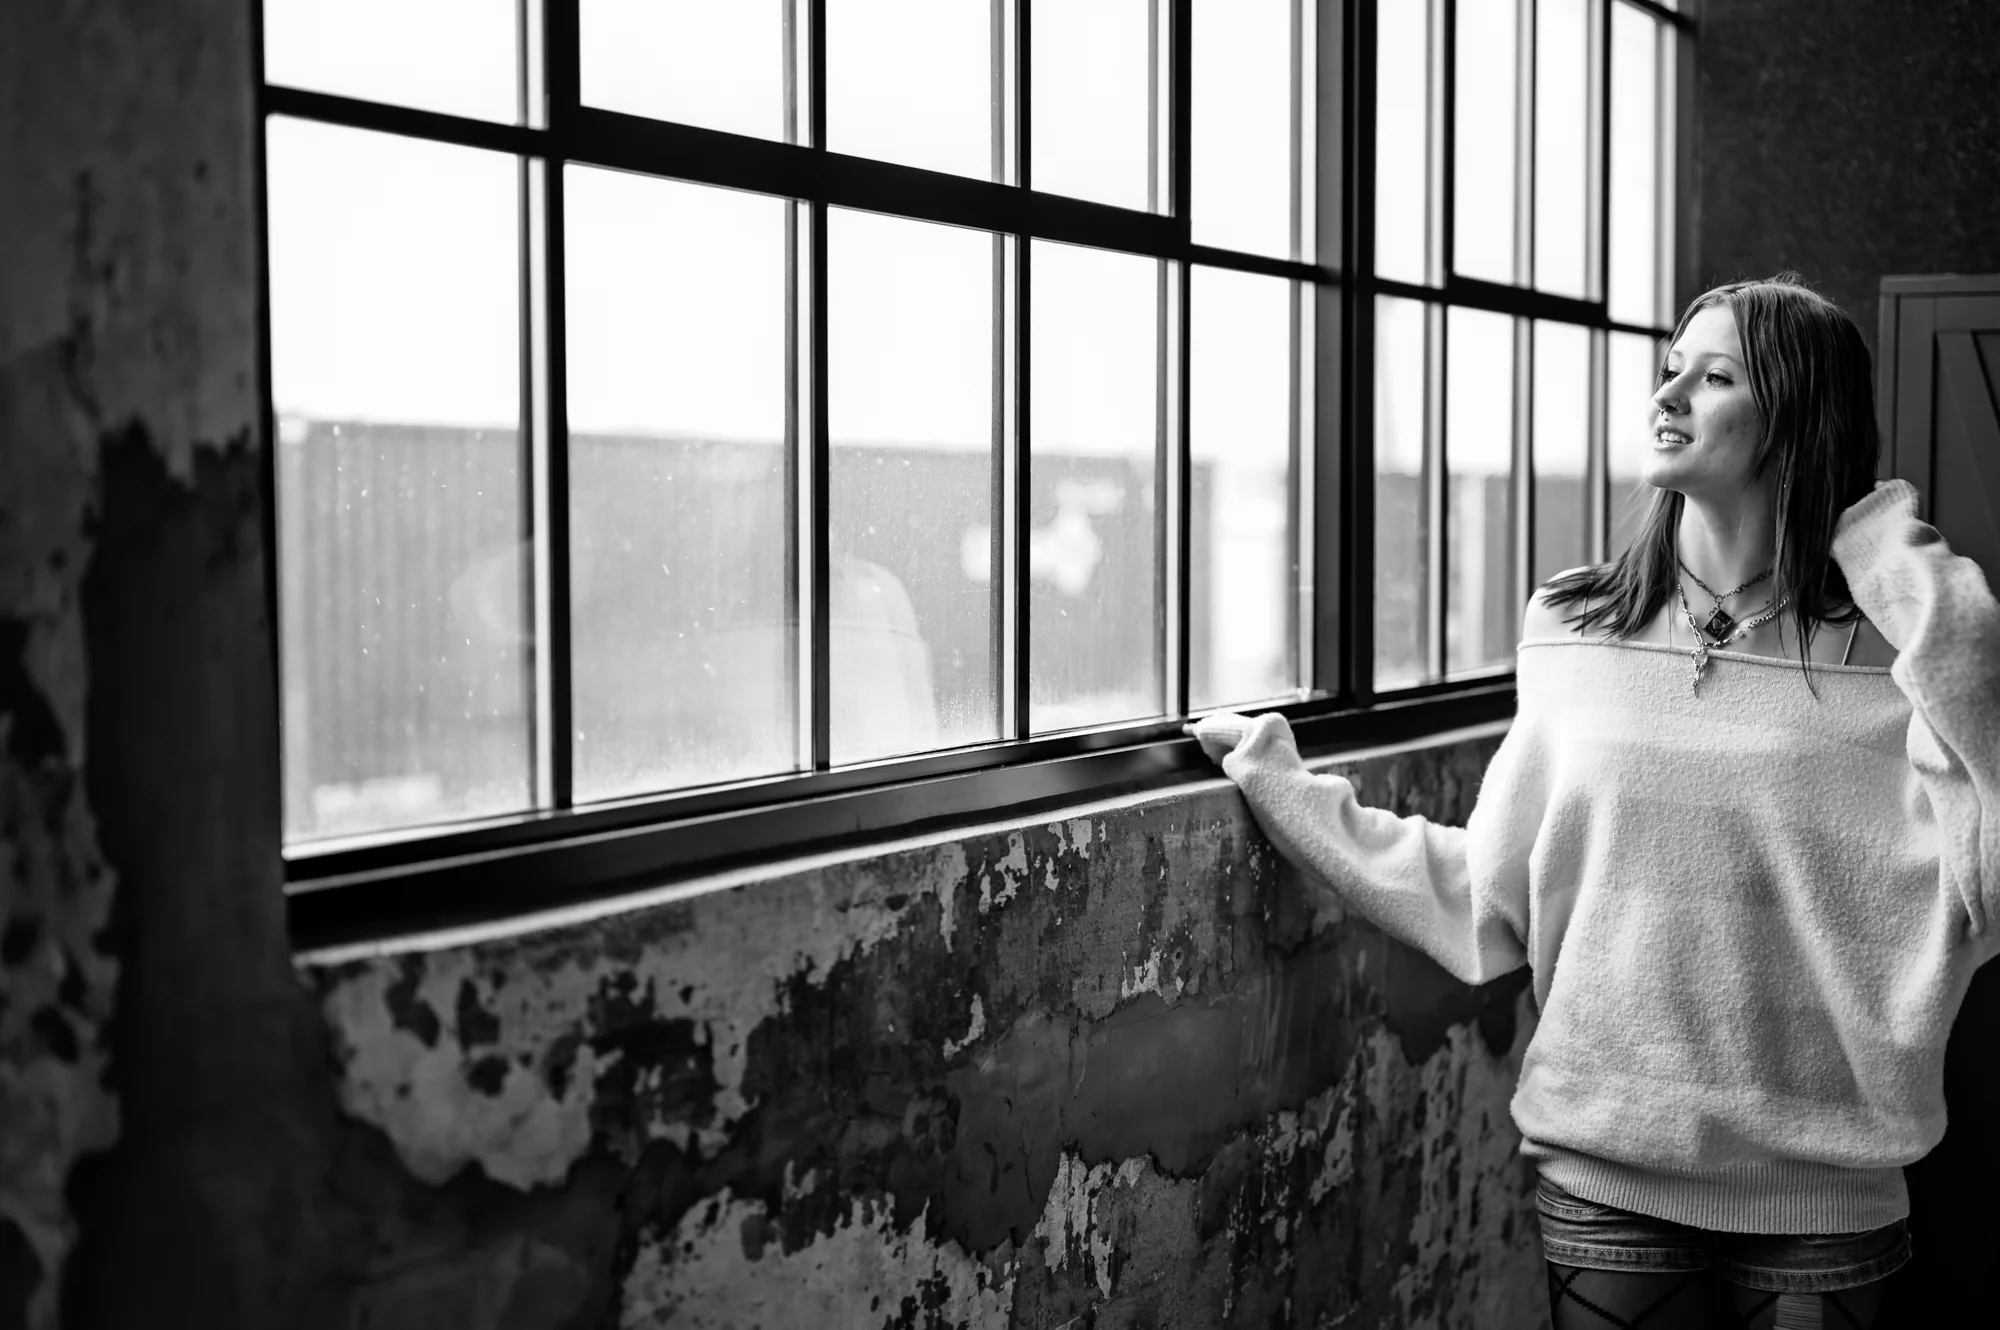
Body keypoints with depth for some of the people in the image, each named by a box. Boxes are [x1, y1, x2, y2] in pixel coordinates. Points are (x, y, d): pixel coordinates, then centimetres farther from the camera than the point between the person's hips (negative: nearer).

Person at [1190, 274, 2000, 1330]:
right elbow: (1493, 896, 4)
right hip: (1603, 1173, 1)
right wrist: (1291, 794, 5)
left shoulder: (1884, 659, -5)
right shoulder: (1571, 633, 1)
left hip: (1822, 1190, -1)